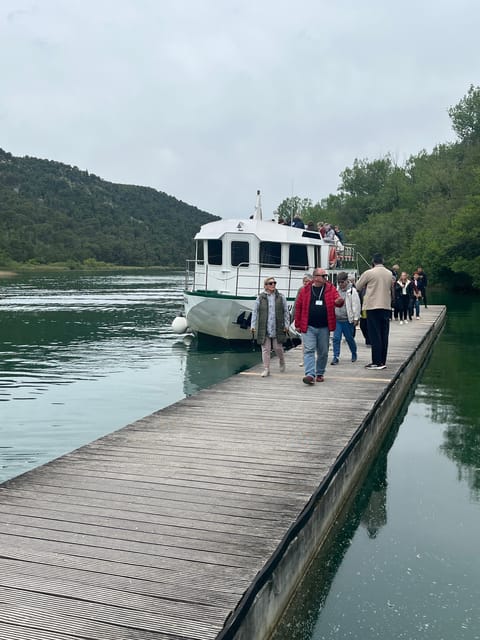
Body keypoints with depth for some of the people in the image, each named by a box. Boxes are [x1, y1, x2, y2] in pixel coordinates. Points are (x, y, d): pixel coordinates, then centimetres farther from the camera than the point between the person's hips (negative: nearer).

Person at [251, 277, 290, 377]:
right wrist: (253, 325, 2)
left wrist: (286, 325, 3)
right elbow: (255, 312, 7)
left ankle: (282, 362, 33)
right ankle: (266, 369, 8)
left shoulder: (281, 297, 5)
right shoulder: (260, 298, 3)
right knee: (265, 349, 1)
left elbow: (286, 312, 8)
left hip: (277, 328, 0)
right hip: (264, 329, 0)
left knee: (278, 347, 4)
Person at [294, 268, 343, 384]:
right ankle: (310, 375, -15)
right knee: (309, 350, -10)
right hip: (308, 327, -2)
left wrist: (339, 302, -29)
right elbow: (298, 307, 4)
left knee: (323, 352, 10)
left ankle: (320, 373, 25)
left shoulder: (330, 289, 5)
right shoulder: (305, 290, 1)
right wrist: (298, 324, 3)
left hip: (324, 327, 2)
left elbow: (337, 299, -3)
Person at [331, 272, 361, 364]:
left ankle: (354, 354, 31)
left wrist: (356, 318, -10)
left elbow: (356, 305, -7)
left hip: (347, 320, -4)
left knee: (349, 338, 9)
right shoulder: (336, 290, 10)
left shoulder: (352, 291, -5)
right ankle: (336, 357, 0)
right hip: (337, 319, 4)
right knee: (336, 338, -4)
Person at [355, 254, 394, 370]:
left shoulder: (369, 273, -8)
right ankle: (383, 361, 13)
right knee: (384, 335, 9)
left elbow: (358, 287, 3)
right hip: (386, 307, 5)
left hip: (373, 307, -5)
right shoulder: (390, 274, 7)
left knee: (375, 335, -2)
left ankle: (377, 362, -3)